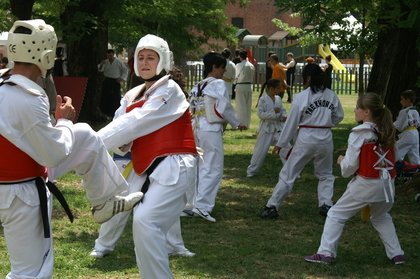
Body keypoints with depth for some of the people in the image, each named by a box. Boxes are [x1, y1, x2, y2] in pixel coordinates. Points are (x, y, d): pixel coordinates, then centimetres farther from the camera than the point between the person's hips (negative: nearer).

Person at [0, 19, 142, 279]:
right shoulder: (27, 101, -32)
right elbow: (55, 154, -21)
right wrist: (65, 120, -5)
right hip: (21, 196, -9)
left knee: (87, 139, 15)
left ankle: (105, 201, 29)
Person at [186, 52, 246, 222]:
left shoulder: (197, 87, 15)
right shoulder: (218, 84, -6)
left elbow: (191, 109, 13)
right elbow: (224, 108, -10)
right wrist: (236, 124, 2)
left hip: (195, 130, 7)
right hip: (211, 130, -7)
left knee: (199, 168, 15)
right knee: (214, 170, -4)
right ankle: (202, 206, -11)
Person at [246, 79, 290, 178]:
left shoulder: (278, 98, 5)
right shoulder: (263, 99, -12)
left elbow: (283, 110, 15)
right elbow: (260, 114, -17)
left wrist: (283, 116, -6)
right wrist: (273, 112, -23)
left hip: (278, 128, 5)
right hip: (267, 128, -5)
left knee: (286, 149, 2)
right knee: (260, 150, 1)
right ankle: (251, 171, 17)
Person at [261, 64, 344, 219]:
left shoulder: (301, 97, -12)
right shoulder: (332, 96, -1)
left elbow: (291, 123, -7)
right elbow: (339, 116, 12)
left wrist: (280, 144, 2)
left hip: (305, 140, -3)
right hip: (326, 139, 3)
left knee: (288, 174, 5)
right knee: (325, 175, 22)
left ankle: (272, 206, 5)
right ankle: (326, 204, 9)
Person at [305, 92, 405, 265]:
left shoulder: (359, 134, -12)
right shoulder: (387, 132, 5)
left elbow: (350, 166, -12)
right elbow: (390, 159, 10)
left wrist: (341, 161, 9)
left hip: (366, 184, -6)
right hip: (387, 184, 6)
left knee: (336, 214, 7)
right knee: (381, 217, 30)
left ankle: (325, 253, 2)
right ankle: (396, 254, 27)